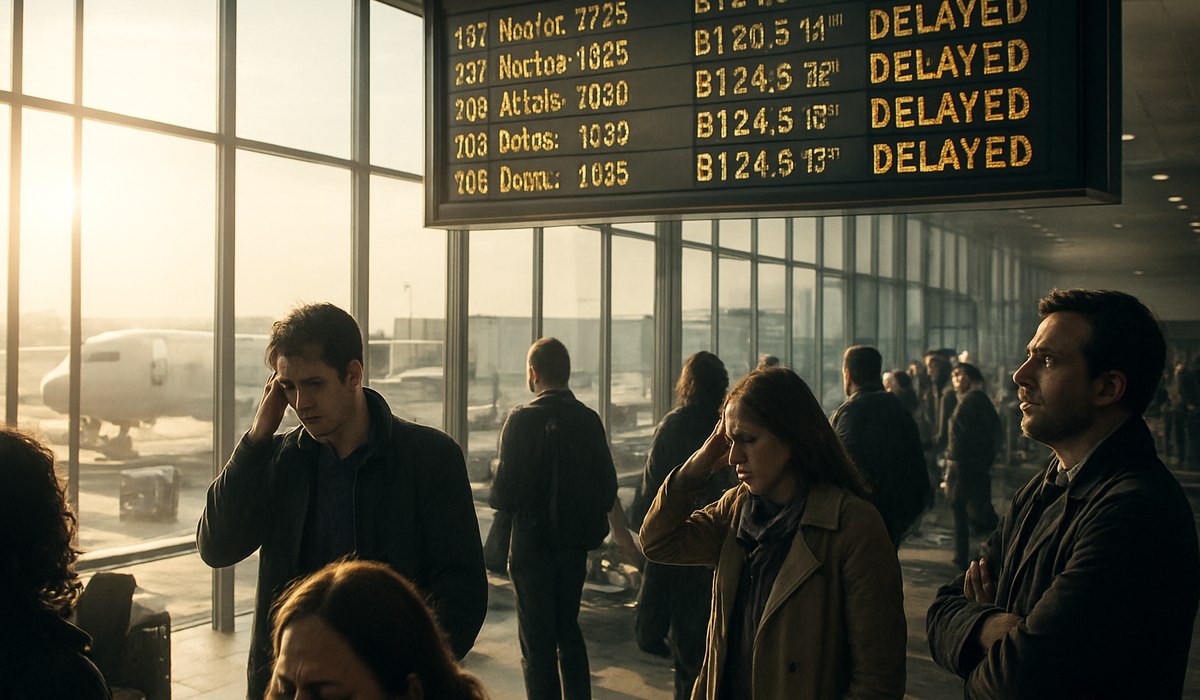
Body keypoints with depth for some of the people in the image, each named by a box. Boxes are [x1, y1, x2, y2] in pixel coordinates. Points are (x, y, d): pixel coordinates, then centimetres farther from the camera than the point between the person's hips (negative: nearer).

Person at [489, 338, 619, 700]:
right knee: (569, 632, 22)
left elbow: (505, 494, -19)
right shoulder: (590, 420, -2)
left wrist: (497, 494, 3)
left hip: (532, 547, -5)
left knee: (537, 642, 5)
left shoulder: (522, 419, -16)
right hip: (576, 544, 5)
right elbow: (608, 490, 0)